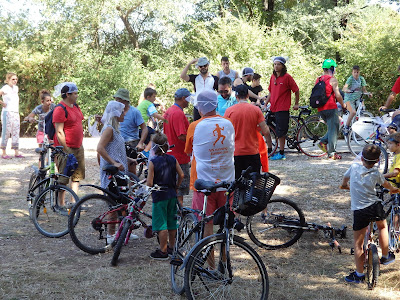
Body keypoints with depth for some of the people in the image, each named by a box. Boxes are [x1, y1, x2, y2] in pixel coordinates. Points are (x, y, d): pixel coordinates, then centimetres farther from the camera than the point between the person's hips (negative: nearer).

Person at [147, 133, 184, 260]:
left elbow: (150, 182, -16)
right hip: (172, 194, 6)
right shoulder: (172, 159, 1)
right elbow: (181, 175, 2)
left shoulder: (153, 162, -14)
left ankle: (163, 251, 4)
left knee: (161, 224, 0)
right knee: (171, 222, 15)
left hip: (159, 195, -6)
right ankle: (172, 247, 27)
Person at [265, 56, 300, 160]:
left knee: (281, 132, -5)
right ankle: (269, 151, 18)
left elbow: (296, 90, -1)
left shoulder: (287, 77, -7)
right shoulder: (273, 77, 12)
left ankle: (281, 153, 2)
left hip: (283, 109, -7)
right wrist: (265, 104, 13)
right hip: (273, 108, 7)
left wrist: (296, 104, 3)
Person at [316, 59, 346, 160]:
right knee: (333, 129, 0)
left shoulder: (318, 80, 12)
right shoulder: (332, 80, -9)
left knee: (332, 128, 20)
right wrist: (343, 105, 3)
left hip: (320, 109, 7)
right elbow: (338, 95, -11)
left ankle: (323, 142, 2)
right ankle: (332, 153, 1)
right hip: (331, 107, -7)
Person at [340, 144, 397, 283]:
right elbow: (385, 184, 20)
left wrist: (344, 185, 44)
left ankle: (359, 274, 9)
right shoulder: (376, 174, -2)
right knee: (382, 226, 33)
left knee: (358, 243, 7)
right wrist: (393, 189, 43)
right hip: (375, 207, 0)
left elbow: (345, 178, 20)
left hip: (358, 211, 0)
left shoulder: (354, 167, -1)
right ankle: (385, 256, 39)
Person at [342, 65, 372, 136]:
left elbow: (364, 89, 6)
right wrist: (347, 90, -48)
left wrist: (368, 93, -14)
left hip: (358, 99, 6)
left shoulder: (361, 79, 5)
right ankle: (346, 127, -14)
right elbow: (344, 87, -26)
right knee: (353, 112, -27)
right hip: (349, 99, -5)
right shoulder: (350, 79, -11)